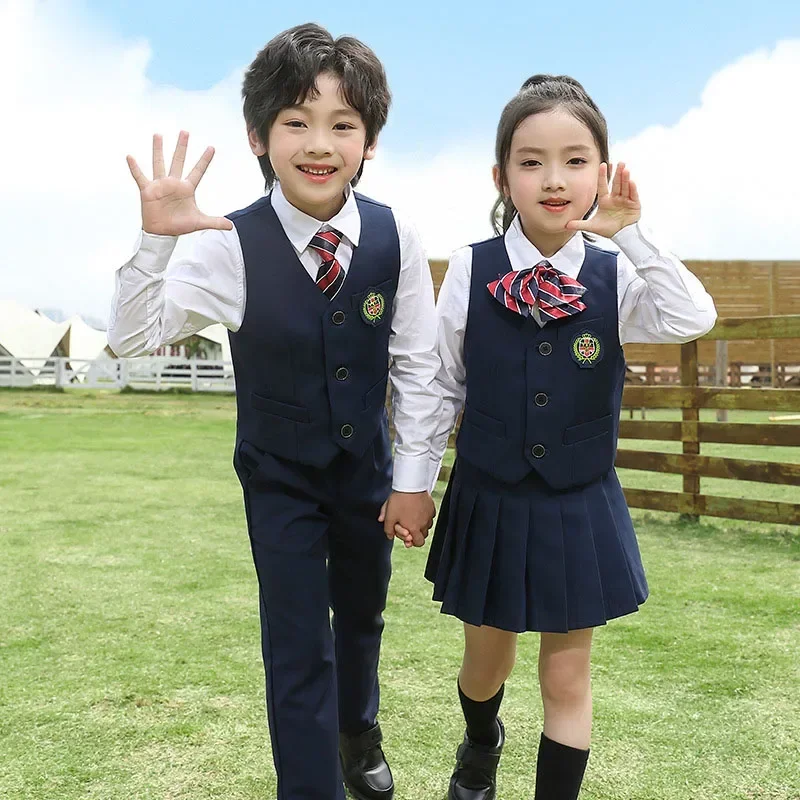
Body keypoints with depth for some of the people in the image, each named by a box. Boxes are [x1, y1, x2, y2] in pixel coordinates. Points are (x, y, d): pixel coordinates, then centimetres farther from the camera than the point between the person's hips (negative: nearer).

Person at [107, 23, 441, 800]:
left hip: (367, 467, 3)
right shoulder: (233, 245, -19)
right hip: (279, 478, -3)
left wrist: (412, 478, -5)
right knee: (298, 646, 0)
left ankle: (359, 733, 53)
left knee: (363, 613, 24)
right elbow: (132, 337, -18)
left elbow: (416, 365, -8)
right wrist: (155, 239, -33)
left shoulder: (394, 238, -14)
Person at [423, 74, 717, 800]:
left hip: (580, 508, 0)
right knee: (487, 660, 21)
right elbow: (443, 386, -2)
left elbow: (694, 320, -27)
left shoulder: (614, 277, -9)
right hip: (488, 502, 1)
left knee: (567, 677, 10)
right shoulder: (470, 271, -10)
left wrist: (632, 233, -26)